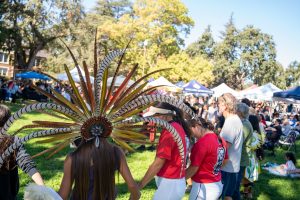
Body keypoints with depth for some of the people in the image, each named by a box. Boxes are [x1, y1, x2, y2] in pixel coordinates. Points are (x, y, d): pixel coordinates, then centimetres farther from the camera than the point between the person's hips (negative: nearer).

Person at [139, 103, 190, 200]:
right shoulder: (178, 126, 9)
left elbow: (158, 163, -20)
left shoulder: (169, 131, -19)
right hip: (175, 182, 9)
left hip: (170, 183, -9)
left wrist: (139, 186, -16)